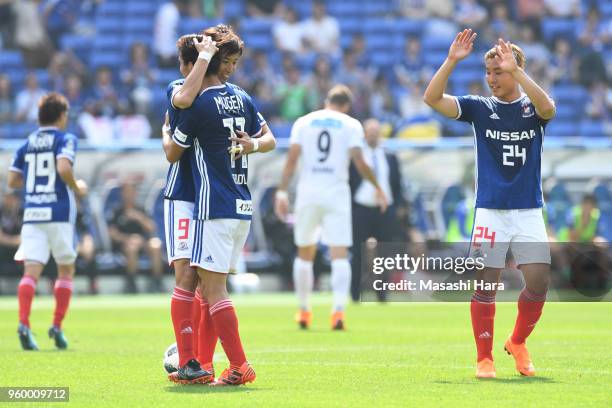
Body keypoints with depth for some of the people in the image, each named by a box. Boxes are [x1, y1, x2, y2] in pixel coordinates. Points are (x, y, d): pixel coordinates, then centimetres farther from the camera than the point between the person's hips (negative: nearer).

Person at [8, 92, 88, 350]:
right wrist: (77, 188, -2)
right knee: (66, 270, 13)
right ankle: (57, 327, 7)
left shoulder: (27, 143, 13)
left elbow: (13, 181, 11)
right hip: (59, 213, -3)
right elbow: (64, 167, -19)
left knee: (31, 271, -5)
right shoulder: (65, 140, -1)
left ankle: (24, 323, -25)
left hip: (32, 213, 3)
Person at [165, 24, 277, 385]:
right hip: (243, 207, 8)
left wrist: (166, 134, 22)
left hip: (215, 209, -8)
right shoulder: (242, 99, 11)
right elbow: (269, 139, 21)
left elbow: (173, 154, 2)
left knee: (214, 290, -8)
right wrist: (253, 145, 2)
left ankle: (240, 367, -12)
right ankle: (199, 365, 13)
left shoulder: (199, 105, -10)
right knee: (211, 287, 12)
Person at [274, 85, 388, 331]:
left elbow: (291, 160, 0)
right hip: (337, 193, -2)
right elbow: (359, 163, -4)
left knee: (305, 253, 14)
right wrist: (378, 188, 8)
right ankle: (338, 309, -19)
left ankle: (304, 311, 20)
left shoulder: (303, 122, 8)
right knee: (339, 255, -4)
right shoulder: (351, 125, 3)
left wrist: (282, 192, 2)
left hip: (307, 194, 2)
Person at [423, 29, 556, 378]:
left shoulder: (532, 108, 4)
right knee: (486, 284, -4)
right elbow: (432, 98, -6)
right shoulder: (480, 108, 5)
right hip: (490, 210, 0)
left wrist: (515, 69, -29)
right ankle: (485, 358, 7)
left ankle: (518, 342, 17)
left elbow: (547, 107, -22)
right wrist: (452, 61, -18)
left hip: (529, 212, 0)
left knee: (539, 282, -7)